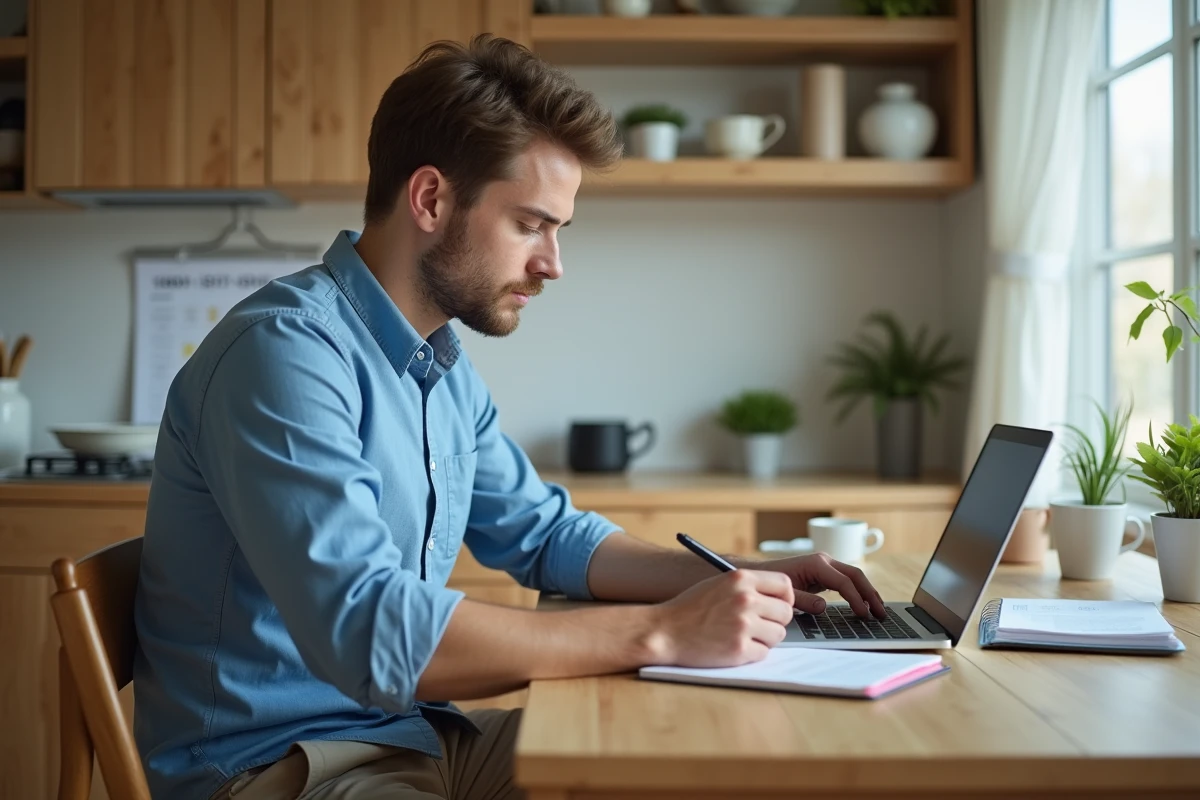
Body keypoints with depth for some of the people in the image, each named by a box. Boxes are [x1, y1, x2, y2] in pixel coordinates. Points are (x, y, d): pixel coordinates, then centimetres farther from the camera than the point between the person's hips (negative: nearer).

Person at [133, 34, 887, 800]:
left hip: (414, 731, 8)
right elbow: (370, 635, -30)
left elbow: (546, 534, 17)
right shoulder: (284, 350, -21)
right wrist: (662, 631, -26)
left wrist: (739, 583, 2)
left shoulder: (443, 365, 7)